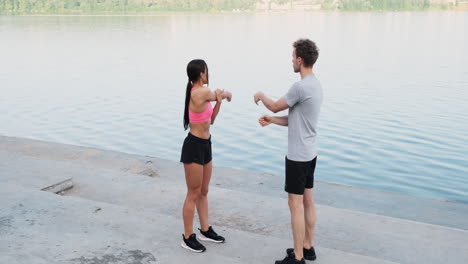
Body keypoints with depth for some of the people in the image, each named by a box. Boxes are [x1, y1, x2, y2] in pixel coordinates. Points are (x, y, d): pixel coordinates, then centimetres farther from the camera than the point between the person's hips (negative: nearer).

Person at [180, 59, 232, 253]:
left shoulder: (200, 93, 9)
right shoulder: (201, 92, -19)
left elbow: (210, 120, 14)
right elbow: (225, 94, 1)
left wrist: (219, 102, 5)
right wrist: (225, 95, 22)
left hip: (204, 145, 10)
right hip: (194, 146, -10)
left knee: (203, 192, 19)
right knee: (193, 194, 2)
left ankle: (205, 231, 32)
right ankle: (187, 238, 14)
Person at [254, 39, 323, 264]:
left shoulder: (300, 87, -22)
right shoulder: (316, 85, 10)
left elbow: (276, 106, -7)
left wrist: (261, 96, 12)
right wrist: (271, 120, 7)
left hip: (298, 156, -9)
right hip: (310, 154, 9)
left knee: (296, 204, -2)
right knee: (307, 200, 16)